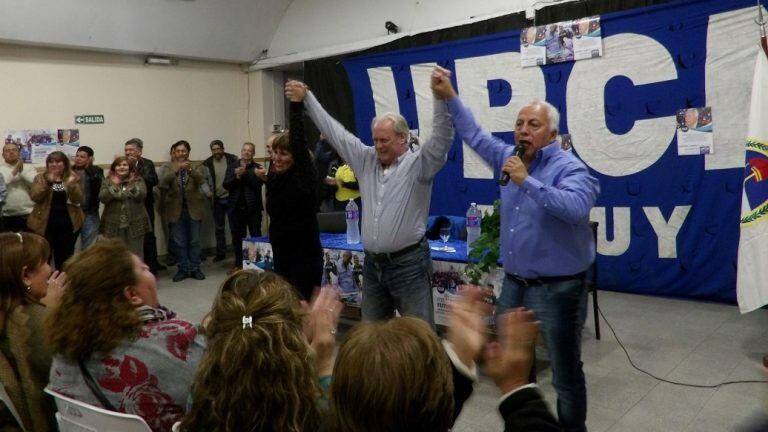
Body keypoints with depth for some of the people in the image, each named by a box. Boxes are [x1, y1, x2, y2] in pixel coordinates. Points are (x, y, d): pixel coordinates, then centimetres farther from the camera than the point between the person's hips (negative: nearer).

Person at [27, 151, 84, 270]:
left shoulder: (73, 178, 5)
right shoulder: (41, 178, 4)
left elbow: (78, 200, -6)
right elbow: (35, 197, -10)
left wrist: (72, 185, -22)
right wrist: (48, 182, -21)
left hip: (67, 224, 1)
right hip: (45, 224, 0)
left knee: (65, 258, 9)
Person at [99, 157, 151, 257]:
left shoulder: (138, 180, 5)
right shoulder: (108, 182, 8)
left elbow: (141, 195, -12)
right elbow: (102, 197, -8)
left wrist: (131, 184, -19)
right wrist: (114, 185, -16)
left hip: (135, 223, -1)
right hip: (114, 224, 1)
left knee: (136, 255, 7)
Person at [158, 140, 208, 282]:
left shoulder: (196, 167, 2)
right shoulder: (169, 167, 3)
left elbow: (201, 180, -18)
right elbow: (162, 183, -15)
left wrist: (190, 169, -36)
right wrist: (176, 169, -29)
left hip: (193, 209, 0)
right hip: (176, 210, 1)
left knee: (194, 241, 7)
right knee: (179, 242, 7)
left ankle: (195, 269, 17)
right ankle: (183, 269, 18)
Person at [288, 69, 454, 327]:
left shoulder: (419, 163, -7)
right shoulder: (366, 160, 9)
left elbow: (442, 137, -22)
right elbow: (335, 132, 12)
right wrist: (307, 98, 13)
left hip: (409, 264, -6)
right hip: (372, 264, 6)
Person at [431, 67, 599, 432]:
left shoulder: (569, 168, -15)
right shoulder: (510, 157, 6)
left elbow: (576, 207, -34)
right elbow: (475, 136, 18)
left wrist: (527, 182, -32)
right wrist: (450, 97, 13)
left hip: (557, 289, -7)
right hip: (514, 283, 7)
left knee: (566, 374, 7)